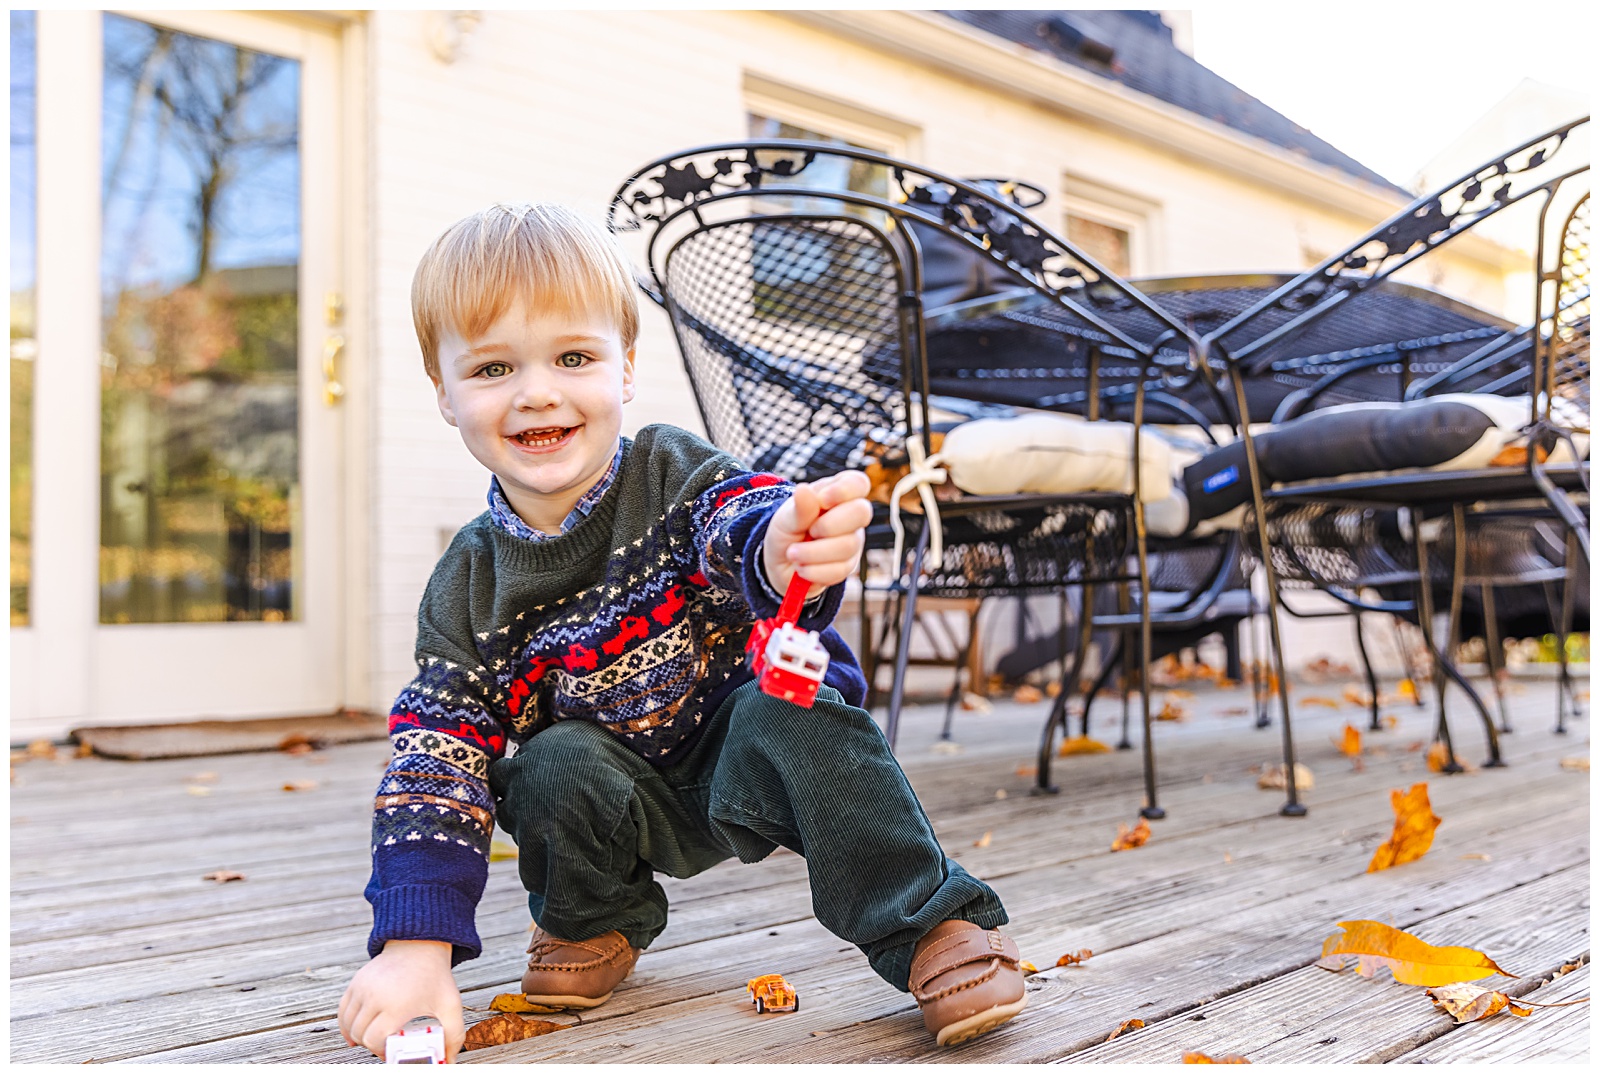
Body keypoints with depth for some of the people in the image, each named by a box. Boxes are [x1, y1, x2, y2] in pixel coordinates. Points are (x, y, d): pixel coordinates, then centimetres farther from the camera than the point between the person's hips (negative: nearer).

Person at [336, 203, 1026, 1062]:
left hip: (746, 766, -2)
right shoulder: (467, 589, -11)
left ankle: (937, 926, -18)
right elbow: (435, 759, -13)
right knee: (557, 767, -28)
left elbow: (743, 525, -39)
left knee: (791, 711, -33)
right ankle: (595, 923, 5)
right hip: (637, 804, 3)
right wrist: (414, 947, -24)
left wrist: (787, 548, -66)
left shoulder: (669, 476, -17)